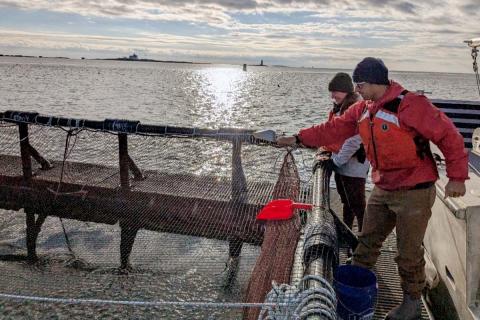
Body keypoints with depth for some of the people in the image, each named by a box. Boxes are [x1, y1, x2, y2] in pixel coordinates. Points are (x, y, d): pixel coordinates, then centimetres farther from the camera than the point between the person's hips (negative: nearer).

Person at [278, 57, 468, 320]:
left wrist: (457, 177, -13)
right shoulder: (363, 109, 3)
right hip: (382, 190, 7)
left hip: (414, 192, -7)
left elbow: (448, 135, -16)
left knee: (408, 252, 6)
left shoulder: (411, 105, -20)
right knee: (367, 242, 15)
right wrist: (298, 138, 6)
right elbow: (334, 129, 7)